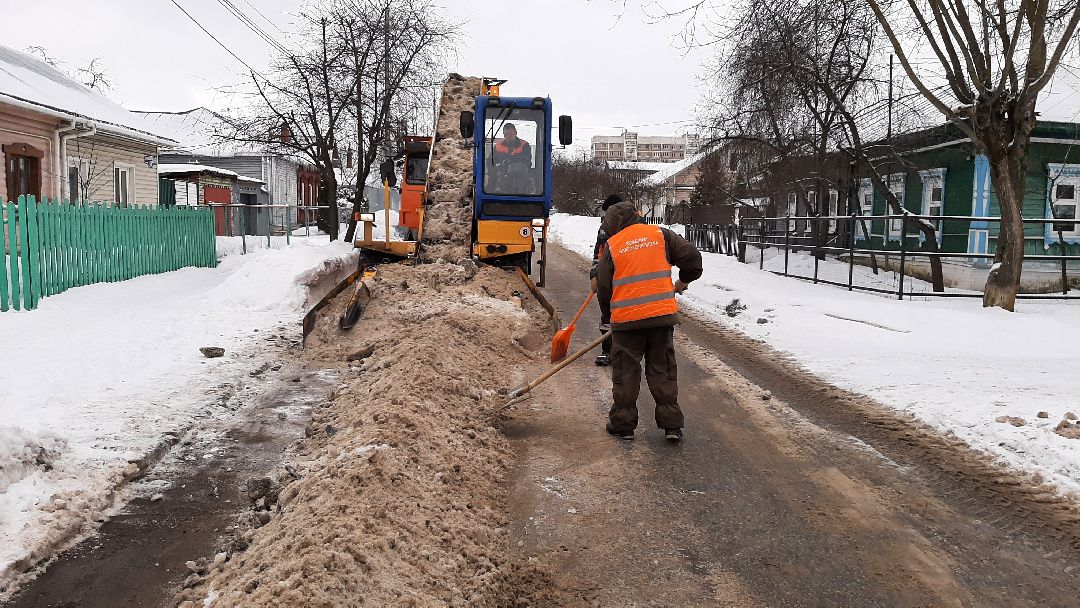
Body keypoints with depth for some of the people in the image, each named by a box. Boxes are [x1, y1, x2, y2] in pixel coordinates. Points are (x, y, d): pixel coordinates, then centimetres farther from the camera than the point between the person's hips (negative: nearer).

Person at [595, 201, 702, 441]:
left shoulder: (612, 245, 2)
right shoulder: (660, 234, 5)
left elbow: (603, 287, 5)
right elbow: (692, 256, 5)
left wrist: (609, 314, 21)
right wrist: (684, 280, 24)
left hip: (627, 318, -2)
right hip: (663, 314, 2)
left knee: (625, 373, 10)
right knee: (663, 370, 11)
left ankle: (623, 423, 17)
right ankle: (672, 424, 13)